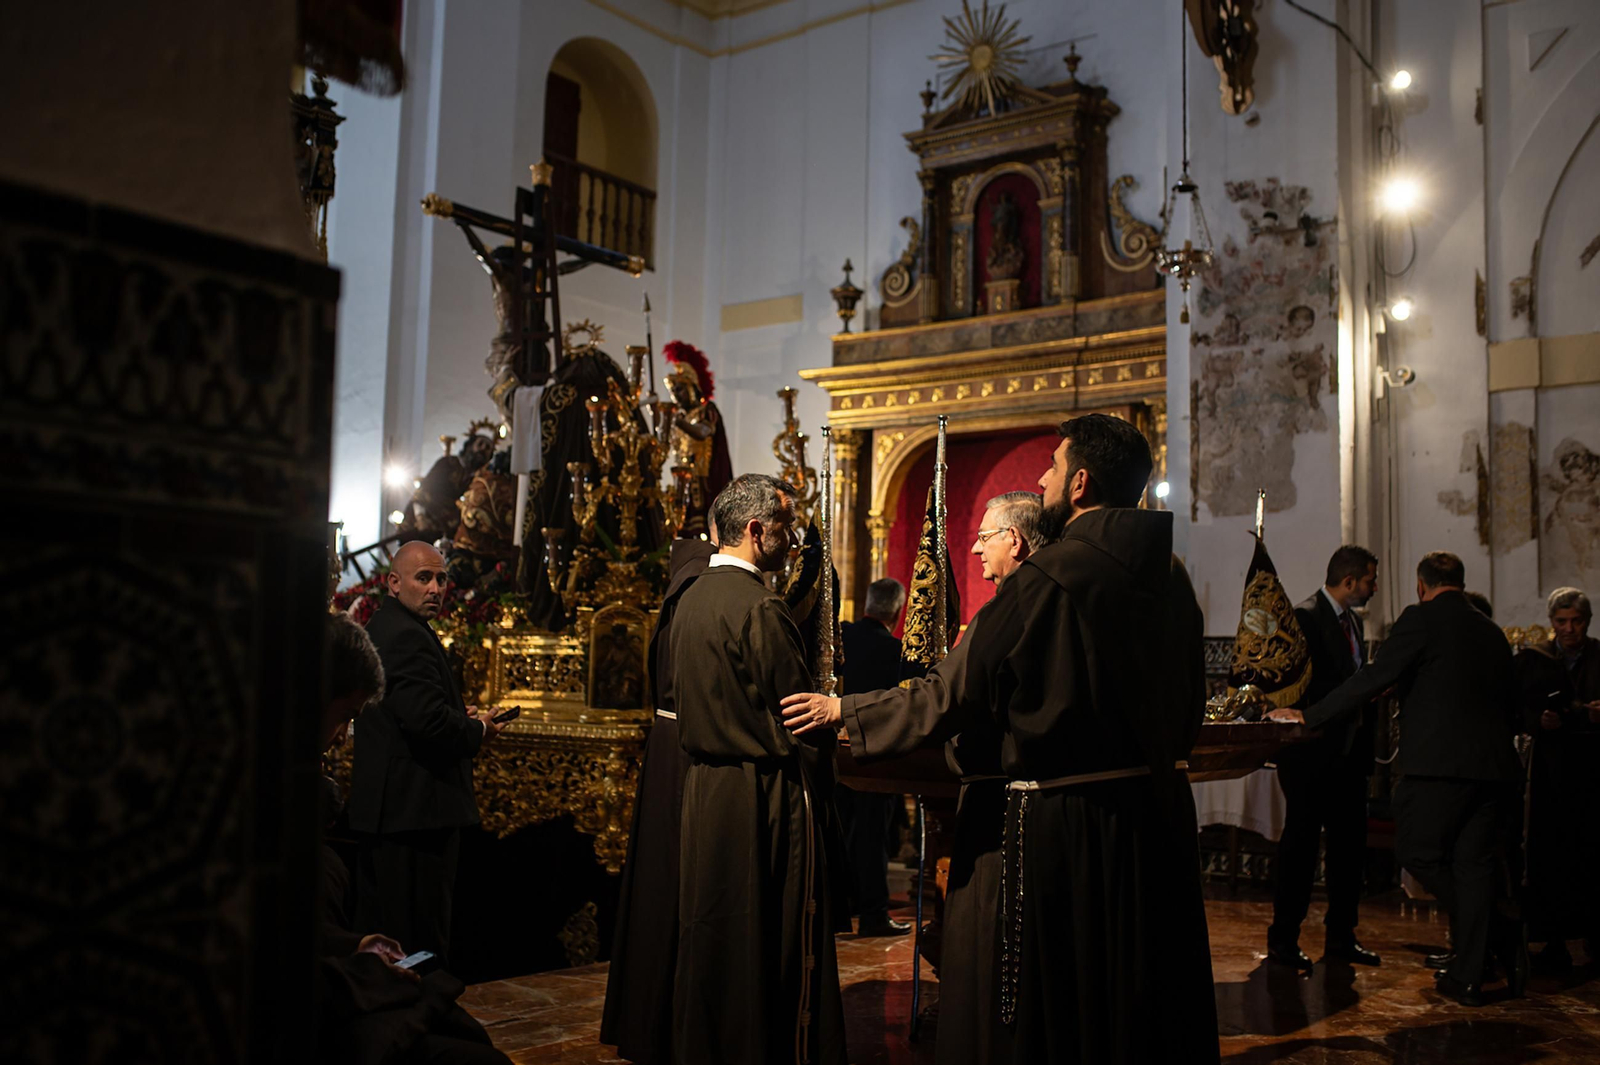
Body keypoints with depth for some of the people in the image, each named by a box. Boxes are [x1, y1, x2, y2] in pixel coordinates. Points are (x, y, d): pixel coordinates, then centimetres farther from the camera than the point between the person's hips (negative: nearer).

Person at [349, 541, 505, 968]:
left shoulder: (384, 627, 16)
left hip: (387, 804, 11)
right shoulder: (407, 636, -18)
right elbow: (427, 718, -28)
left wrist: (459, 715, 8)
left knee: (378, 926, 18)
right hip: (416, 808, -11)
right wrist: (479, 730, -10)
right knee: (420, 931, -4)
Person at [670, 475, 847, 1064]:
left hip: (704, 788, 9)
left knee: (712, 938, 17)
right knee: (778, 945, 0)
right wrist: (822, 775, -5)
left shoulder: (691, 600, 9)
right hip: (767, 795, -9)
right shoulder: (758, 607, -18)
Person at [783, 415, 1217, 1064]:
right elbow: (1191, 710, 14)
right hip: (1160, 809, 7)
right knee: (1155, 1003, 18)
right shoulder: (1169, 576, 4)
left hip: (1068, 818, -7)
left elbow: (956, 691, -11)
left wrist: (846, 712, 1)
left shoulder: (1047, 577, -17)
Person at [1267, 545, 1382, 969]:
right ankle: (1283, 939, 9)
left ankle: (1341, 936, 22)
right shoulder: (1306, 618, -12)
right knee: (1300, 844, -1)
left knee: (1350, 843, 11)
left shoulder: (1353, 621, 15)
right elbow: (1307, 688, -19)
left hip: (1348, 753, 8)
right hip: (1312, 753, -8)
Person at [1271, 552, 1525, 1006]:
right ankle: (1468, 975, 9)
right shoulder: (1492, 632, 16)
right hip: (1494, 765, 7)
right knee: (1475, 861, 9)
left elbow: (1372, 679, -9)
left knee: (1418, 851, 7)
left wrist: (1309, 716, -5)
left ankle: (1503, 934, 3)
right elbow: (1510, 705, 20)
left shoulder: (1420, 619, -4)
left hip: (1439, 762, -7)